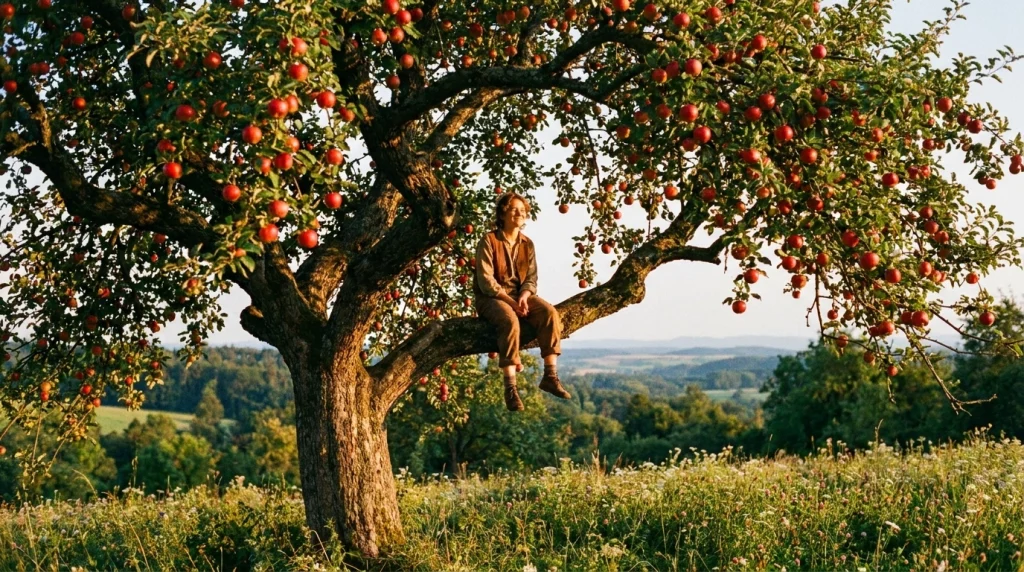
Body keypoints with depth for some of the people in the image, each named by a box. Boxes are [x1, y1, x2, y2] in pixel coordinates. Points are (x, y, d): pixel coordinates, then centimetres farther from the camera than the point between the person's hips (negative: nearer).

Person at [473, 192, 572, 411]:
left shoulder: (527, 244, 9)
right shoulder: (489, 241, -8)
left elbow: (531, 278, 6)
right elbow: (485, 280, -14)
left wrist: (524, 295, -16)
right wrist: (509, 301, -23)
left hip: (520, 295, 5)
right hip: (491, 297, -5)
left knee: (550, 312, -24)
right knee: (510, 320, -37)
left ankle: (550, 376, -24)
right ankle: (510, 387, -37)